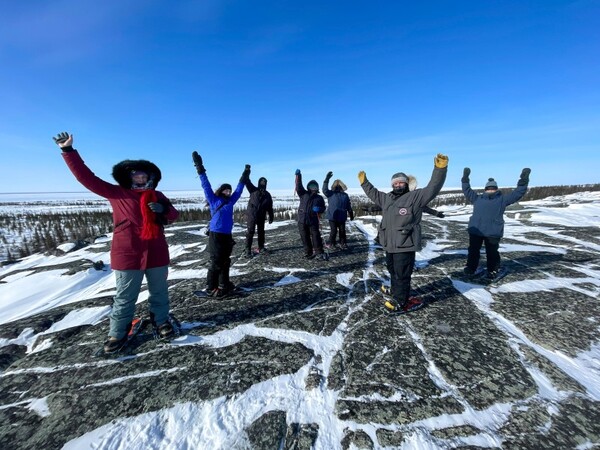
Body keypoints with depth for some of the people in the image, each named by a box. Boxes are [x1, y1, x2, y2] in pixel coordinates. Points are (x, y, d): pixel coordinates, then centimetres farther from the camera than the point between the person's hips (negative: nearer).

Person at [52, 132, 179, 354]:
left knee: (159, 292, 15)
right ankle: (117, 333, 27)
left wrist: (163, 209, -11)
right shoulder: (116, 193, 2)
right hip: (128, 255, -2)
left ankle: (161, 321, 34)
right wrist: (68, 150, -9)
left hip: (156, 254, 3)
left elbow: (174, 216, 10)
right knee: (124, 297, 9)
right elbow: (87, 177, -3)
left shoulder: (157, 195, 9)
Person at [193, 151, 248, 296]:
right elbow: (206, 185, -5)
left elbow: (239, 189, 21)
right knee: (215, 262, -2)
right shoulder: (213, 200, -1)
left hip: (227, 235, 6)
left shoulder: (230, 202, 13)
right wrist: (200, 169, -9)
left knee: (225, 261, 14)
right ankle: (211, 287, 10)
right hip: (216, 235, -6)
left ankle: (224, 285, 26)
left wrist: (245, 176, 26)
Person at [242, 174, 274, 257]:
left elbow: (270, 207, 12)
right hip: (251, 215, -3)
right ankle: (247, 249, -3)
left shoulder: (267, 195, 11)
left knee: (261, 232, 10)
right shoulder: (253, 190, 4)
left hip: (261, 216, 4)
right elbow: (247, 182, -9)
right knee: (250, 232, -6)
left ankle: (261, 247, 22)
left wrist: (271, 217, 7)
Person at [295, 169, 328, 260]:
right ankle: (308, 253, 19)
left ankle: (319, 253, 9)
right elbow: (299, 187, -6)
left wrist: (319, 209, -12)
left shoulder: (319, 198, 9)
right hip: (302, 220, 1)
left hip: (313, 221, -1)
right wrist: (298, 176, -20)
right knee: (305, 238, 7)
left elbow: (323, 208, 12)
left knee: (316, 237, -1)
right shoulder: (303, 194, 8)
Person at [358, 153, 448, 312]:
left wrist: (440, 169, -30)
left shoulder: (415, 196, -5)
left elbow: (432, 188, -18)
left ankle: (400, 301, 11)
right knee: (393, 270, 22)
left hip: (405, 245, -8)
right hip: (390, 244, 8)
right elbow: (374, 193, 29)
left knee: (402, 274, -1)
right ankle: (395, 292, 40)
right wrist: (364, 182, 30)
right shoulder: (387, 198, 15)